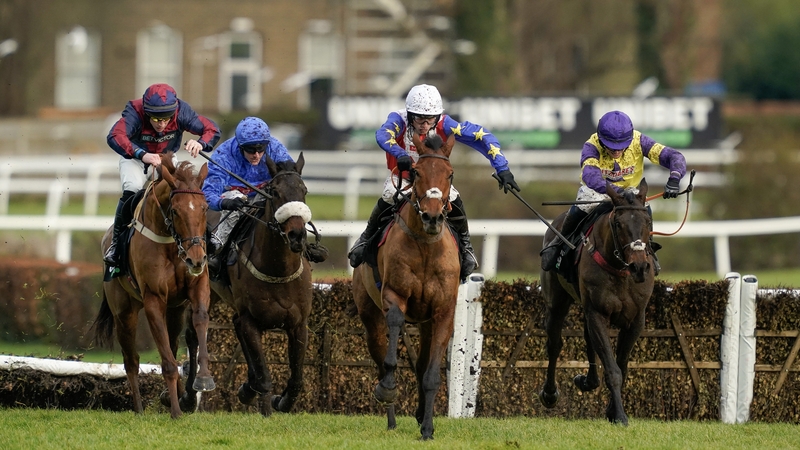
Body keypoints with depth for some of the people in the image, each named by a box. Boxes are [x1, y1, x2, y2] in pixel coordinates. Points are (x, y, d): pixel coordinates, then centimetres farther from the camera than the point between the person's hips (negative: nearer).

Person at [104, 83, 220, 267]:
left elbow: (212, 130, -28)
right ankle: (117, 241, -11)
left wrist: (200, 143, -53)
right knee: (132, 190, -27)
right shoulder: (134, 112, -37)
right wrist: (142, 155, -69)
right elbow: (115, 137, -53)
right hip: (134, 158, -3)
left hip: (167, 158, 3)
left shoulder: (181, 111, -30)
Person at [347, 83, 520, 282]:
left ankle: (464, 246, 5)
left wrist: (502, 168, -38)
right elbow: (382, 135, -54)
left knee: (454, 203, -22)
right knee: (388, 200, -30)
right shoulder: (399, 120, -31)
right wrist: (400, 154, -75)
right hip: (401, 177, -1)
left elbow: (482, 136, -29)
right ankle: (367, 239, -4)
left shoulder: (443, 125, -28)